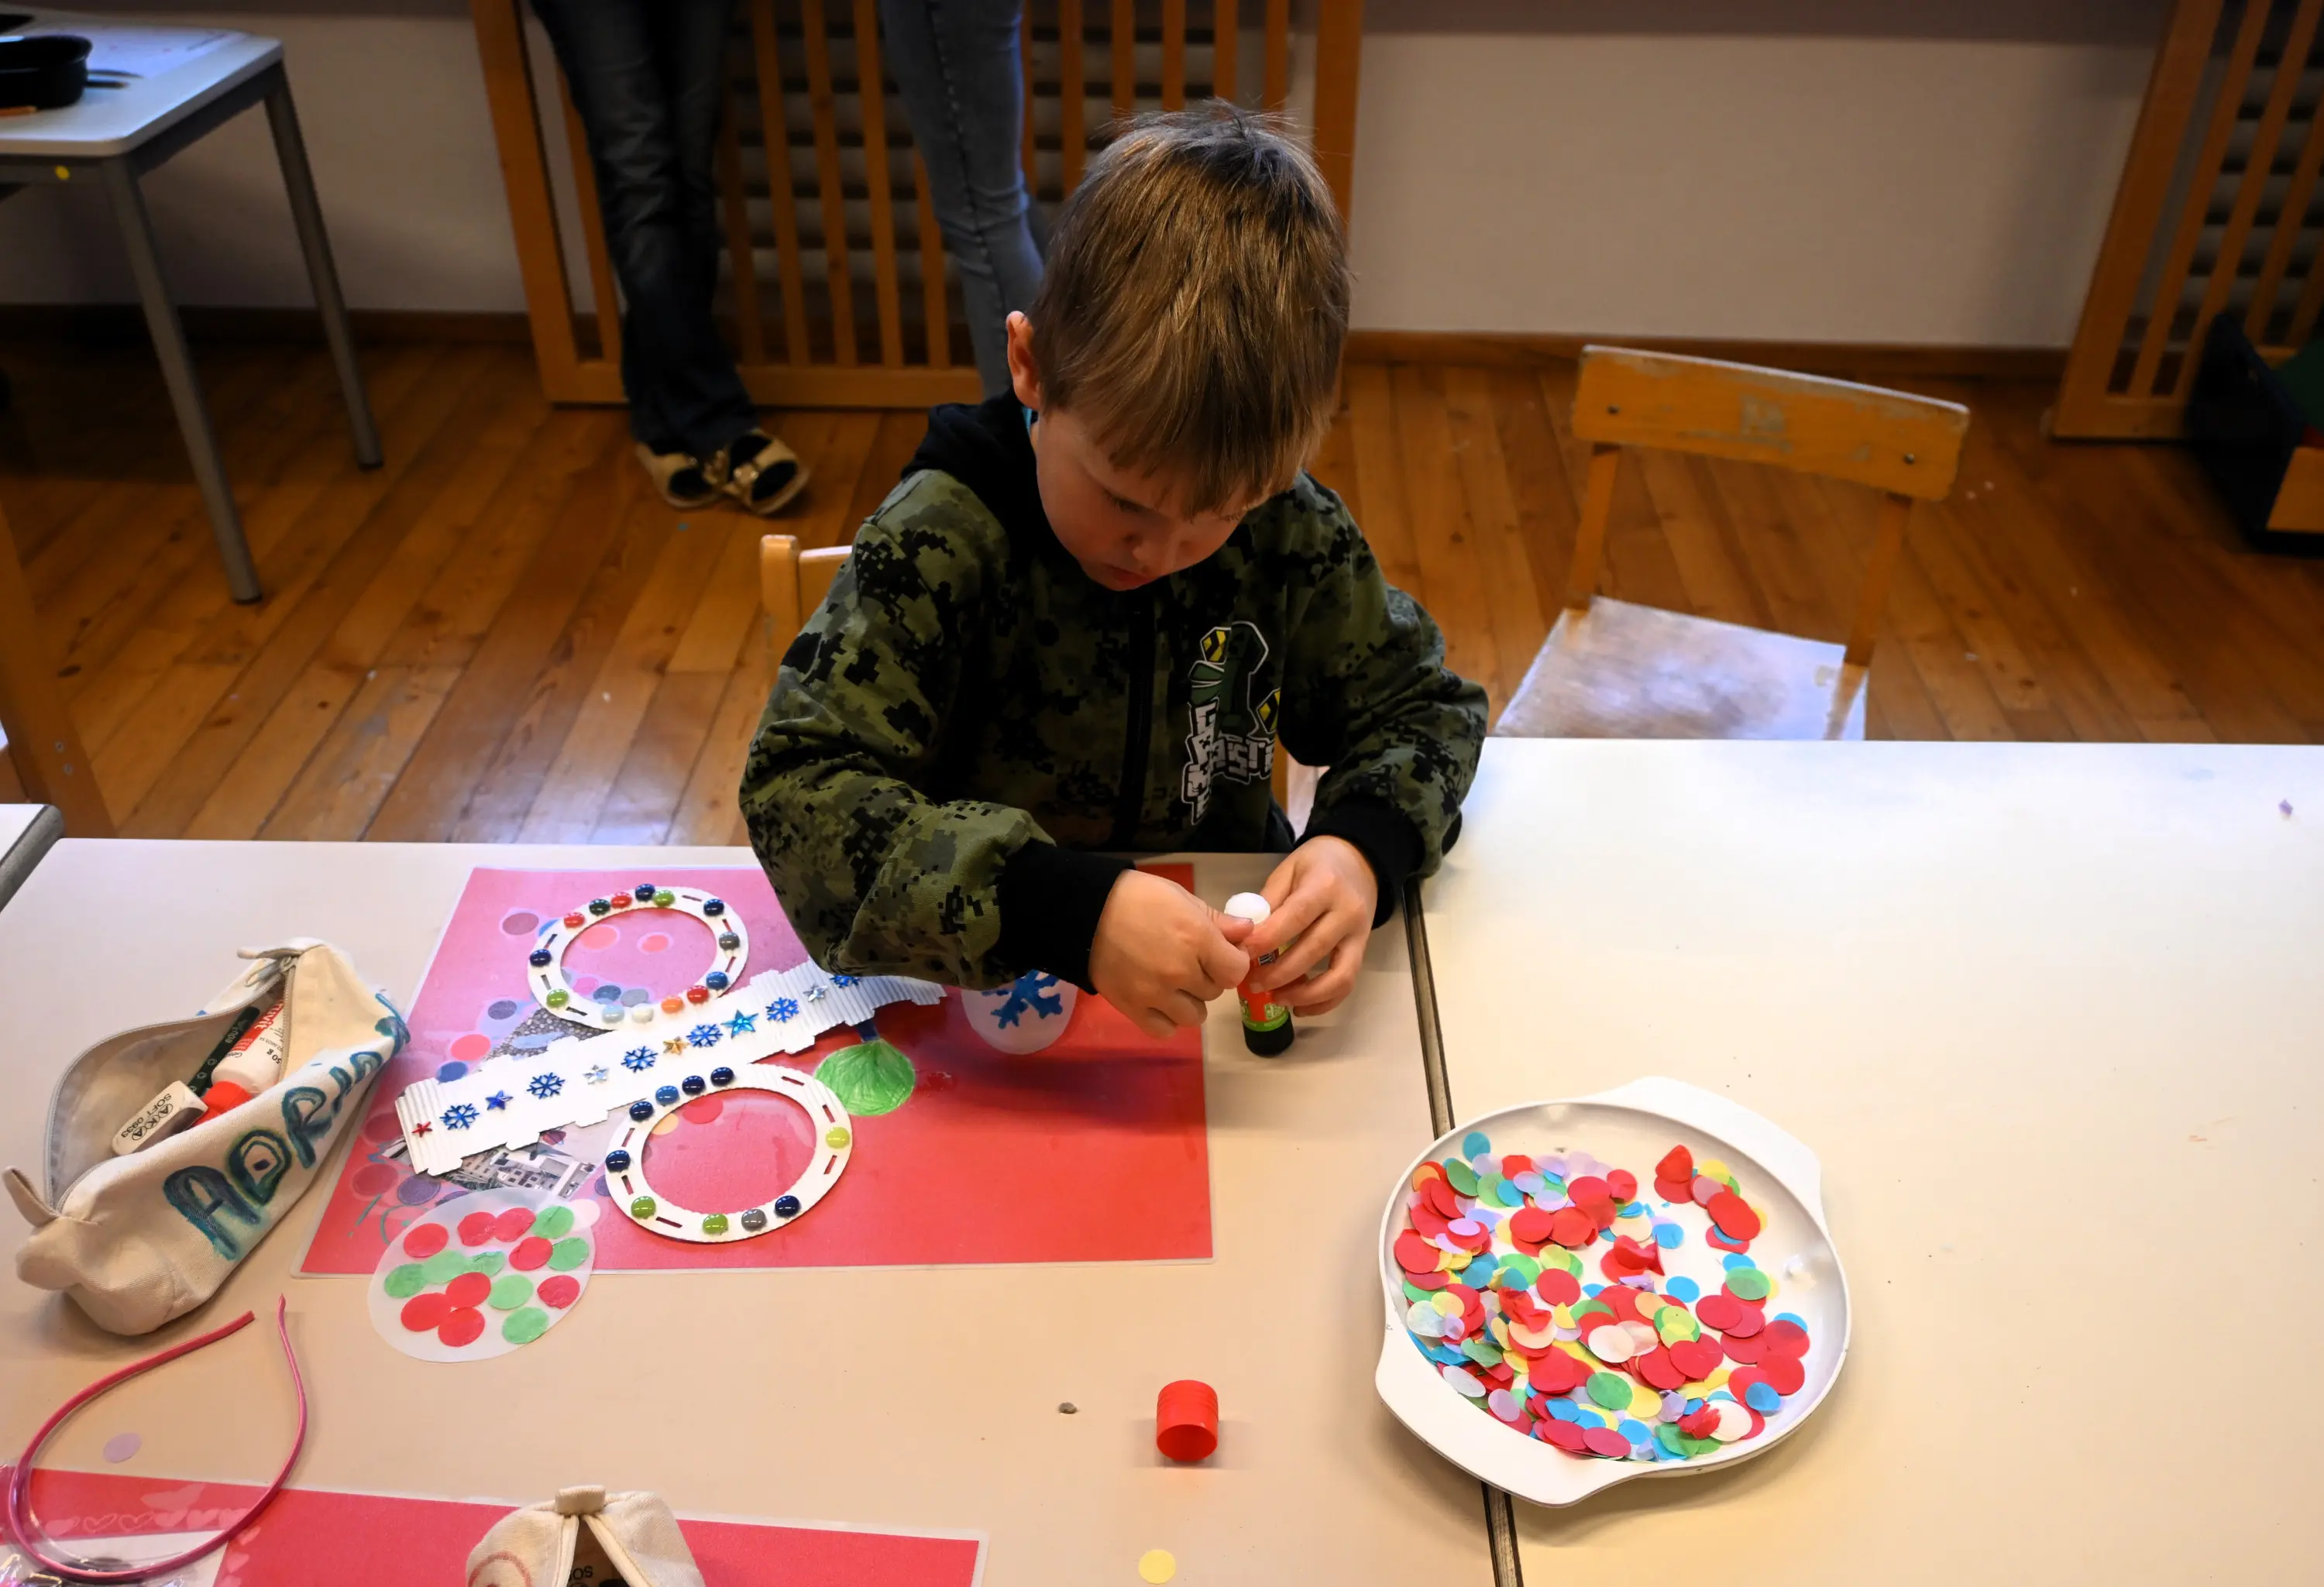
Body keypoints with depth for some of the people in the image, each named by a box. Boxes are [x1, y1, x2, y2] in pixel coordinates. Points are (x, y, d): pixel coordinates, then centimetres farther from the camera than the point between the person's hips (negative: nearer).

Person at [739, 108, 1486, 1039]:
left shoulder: (1286, 530, -7)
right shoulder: (939, 539, -18)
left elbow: (1423, 706, 4)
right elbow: (797, 791, -25)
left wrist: (1366, 846, -19)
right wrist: (1070, 910, -38)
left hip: (1224, 969, 3)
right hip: (987, 1005, -2)